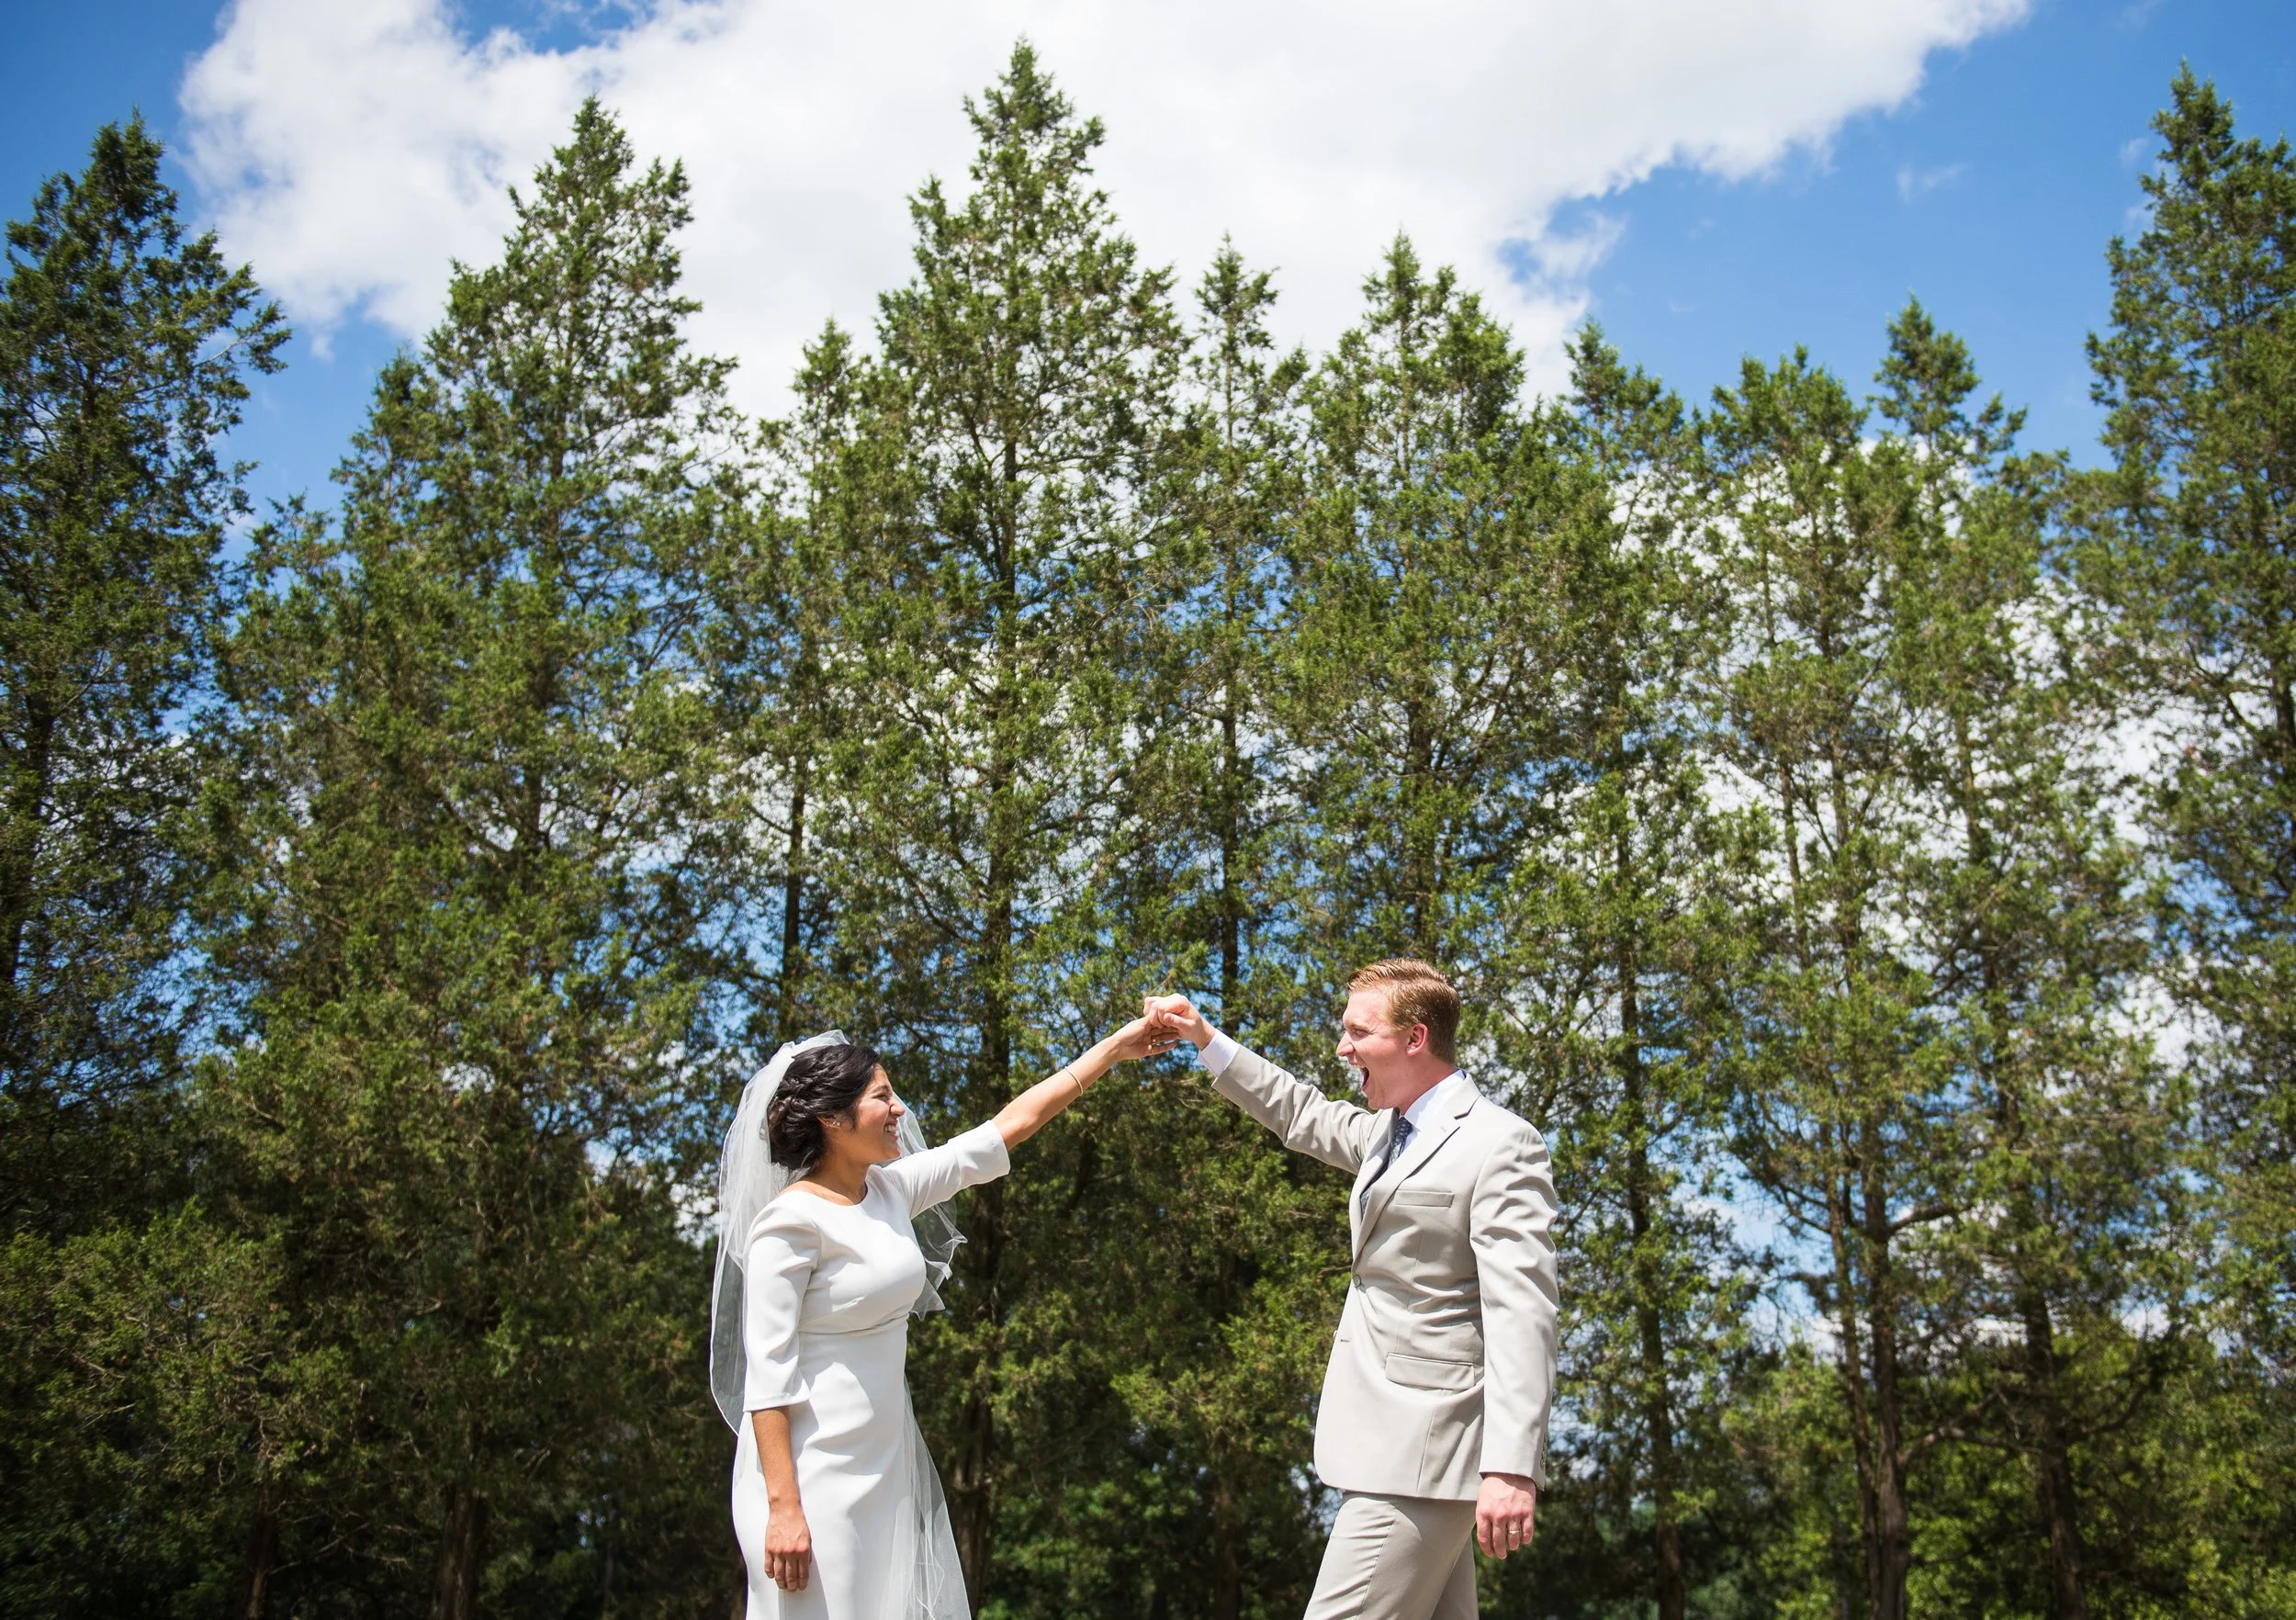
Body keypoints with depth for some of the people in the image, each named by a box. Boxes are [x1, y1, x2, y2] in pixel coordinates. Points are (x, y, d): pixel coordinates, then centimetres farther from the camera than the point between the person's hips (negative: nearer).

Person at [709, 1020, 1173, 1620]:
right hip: (815, 1474, -8)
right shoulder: (792, 1220, -15)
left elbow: (1014, 1122, 12)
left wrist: (1114, 1048, 14)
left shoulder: (891, 1189, 6)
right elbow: (767, 1372, -18)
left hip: (888, 1464, 8)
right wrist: (784, 1507, -22)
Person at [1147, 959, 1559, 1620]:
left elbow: (1520, 1315, -20)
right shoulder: (1390, 1133, 16)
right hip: (1387, 1440, 9)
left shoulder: (1499, 1144, -12)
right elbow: (1305, 1117, 35)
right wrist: (1206, 1040, 29)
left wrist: (1511, 1467, -28)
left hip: (1419, 1453, -9)